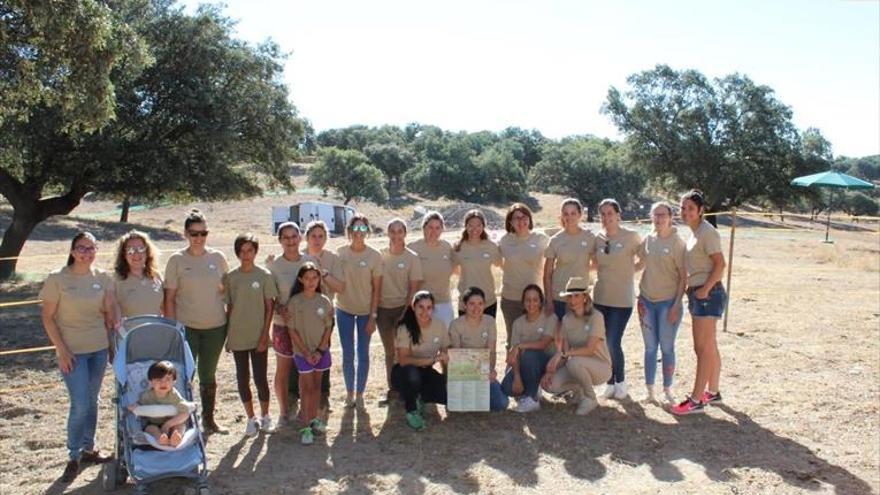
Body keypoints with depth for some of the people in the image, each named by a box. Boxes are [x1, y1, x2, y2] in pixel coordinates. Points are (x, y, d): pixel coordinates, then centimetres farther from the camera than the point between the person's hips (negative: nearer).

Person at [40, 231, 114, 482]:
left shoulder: (103, 278, 0)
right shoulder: (57, 279, -9)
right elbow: (47, 317, -6)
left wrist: (113, 343, 6)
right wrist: (61, 350, -10)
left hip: (99, 348, 4)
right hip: (72, 351, -3)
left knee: (92, 401, 14)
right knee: (80, 405, -6)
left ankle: (89, 448, 30)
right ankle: (74, 456, 13)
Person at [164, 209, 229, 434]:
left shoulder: (218, 257, 1)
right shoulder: (177, 260, -5)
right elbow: (169, 298, -4)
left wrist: (230, 317, 5)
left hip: (215, 327, 3)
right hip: (186, 327, -2)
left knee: (208, 375, 15)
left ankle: (208, 420, 29)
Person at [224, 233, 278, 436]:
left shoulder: (265, 276, -5)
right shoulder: (230, 277, 1)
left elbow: (270, 307, -3)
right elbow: (229, 307, 6)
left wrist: (265, 335, -8)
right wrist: (227, 336, 4)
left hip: (258, 337, -2)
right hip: (237, 337, 2)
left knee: (260, 378, 3)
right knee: (242, 378, 9)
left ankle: (265, 416, 23)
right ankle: (251, 418, 25)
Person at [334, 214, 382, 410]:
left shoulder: (374, 256, -11)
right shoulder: (340, 253, -6)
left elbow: (377, 289, -8)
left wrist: (373, 316, -10)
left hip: (365, 311, -1)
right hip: (344, 310, 1)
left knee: (363, 354, 8)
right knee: (348, 354, 10)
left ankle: (360, 394, 23)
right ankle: (349, 392, 26)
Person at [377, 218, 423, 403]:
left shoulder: (412, 258, -7)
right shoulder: (380, 255, 1)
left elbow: (414, 288, -7)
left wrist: (406, 312, -11)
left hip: (402, 307, -3)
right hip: (383, 308, 3)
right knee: (389, 350, 13)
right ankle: (391, 387, 24)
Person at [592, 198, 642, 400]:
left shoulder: (631, 236, -9)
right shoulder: (598, 238, 4)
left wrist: (627, 271, -2)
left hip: (622, 299, -4)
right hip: (600, 297, 4)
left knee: (613, 343, -7)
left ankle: (620, 382, 17)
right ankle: (610, 383, 26)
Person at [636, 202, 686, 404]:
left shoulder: (677, 242, -8)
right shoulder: (648, 240, 5)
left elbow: (683, 276, -8)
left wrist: (677, 304, -13)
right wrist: (640, 296, 6)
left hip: (668, 302, -4)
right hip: (647, 300, 4)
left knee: (667, 347, 4)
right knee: (650, 347, 11)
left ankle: (667, 389, 18)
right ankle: (649, 388, 21)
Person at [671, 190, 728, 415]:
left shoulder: (707, 232, -14)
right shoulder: (694, 233, 13)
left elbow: (720, 264, -20)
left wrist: (705, 289, -19)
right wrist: (693, 290, 9)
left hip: (708, 294, -10)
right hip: (697, 293, 10)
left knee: (704, 348, -6)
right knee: (709, 347, 16)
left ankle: (696, 400, -2)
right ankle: (712, 392, 27)